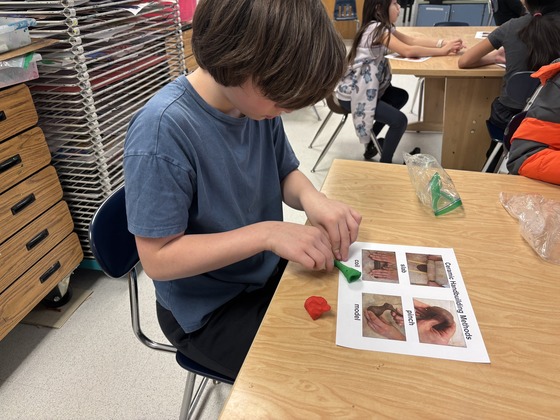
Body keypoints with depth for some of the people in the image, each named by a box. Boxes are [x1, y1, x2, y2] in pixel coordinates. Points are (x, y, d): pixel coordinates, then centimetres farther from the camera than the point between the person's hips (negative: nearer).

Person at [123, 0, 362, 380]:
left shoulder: (257, 99, -9)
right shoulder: (162, 131, -29)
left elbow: (286, 173, 4)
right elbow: (158, 258, -24)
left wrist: (311, 197, -19)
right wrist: (266, 233, -32)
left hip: (269, 274, 6)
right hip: (209, 310, -6)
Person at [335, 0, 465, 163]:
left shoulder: (384, 27, 10)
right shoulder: (376, 28, -20)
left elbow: (412, 40, 8)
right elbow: (408, 51, -23)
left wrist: (444, 43, -3)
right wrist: (442, 51, -14)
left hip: (363, 87, 10)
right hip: (351, 94, -10)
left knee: (401, 96, 21)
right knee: (399, 121, -13)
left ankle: (371, 142, 26)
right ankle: (384, 164, 8)